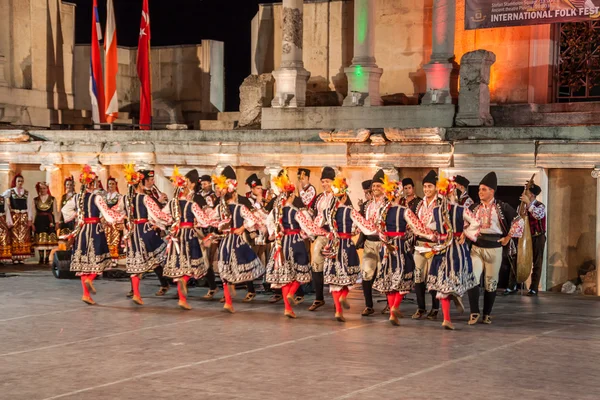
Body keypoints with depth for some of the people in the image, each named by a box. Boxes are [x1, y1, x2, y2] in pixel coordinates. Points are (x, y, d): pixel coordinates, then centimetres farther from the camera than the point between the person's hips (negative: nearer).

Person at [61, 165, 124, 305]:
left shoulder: (76, 198, 4)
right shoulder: (96, 198, -12)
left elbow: (65, 210, 14)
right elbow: (107, 213, -13)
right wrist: (121, 216, -1)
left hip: (81, 231, 5)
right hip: (95, 230, -5)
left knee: (84, 260, 8)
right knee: (99, 259, 8)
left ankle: (86, 294, 6)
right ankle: (90, 279, -21)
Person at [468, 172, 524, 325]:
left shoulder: (501, 207, -3)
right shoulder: (474, 207, 7)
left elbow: (518, 222, -2)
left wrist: (508, 238, -3)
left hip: (494, 249, -2)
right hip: (476, 248, 2)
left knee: (491, 283, 5)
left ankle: (487, 314, 17)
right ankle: (474, 313, -3)